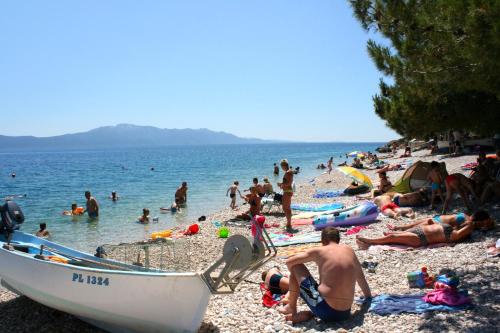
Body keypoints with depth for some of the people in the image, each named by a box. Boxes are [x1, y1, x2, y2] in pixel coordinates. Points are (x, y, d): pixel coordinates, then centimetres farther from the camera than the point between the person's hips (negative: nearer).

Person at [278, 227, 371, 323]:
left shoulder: (319, 251, 0)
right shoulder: (349, 251, 12)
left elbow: (289, 262, 11)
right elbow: (361, 279, 26)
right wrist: (369, 298, 42)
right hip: (345, 314, 4)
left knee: (295, 266, 12)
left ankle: (292, 309, 23)